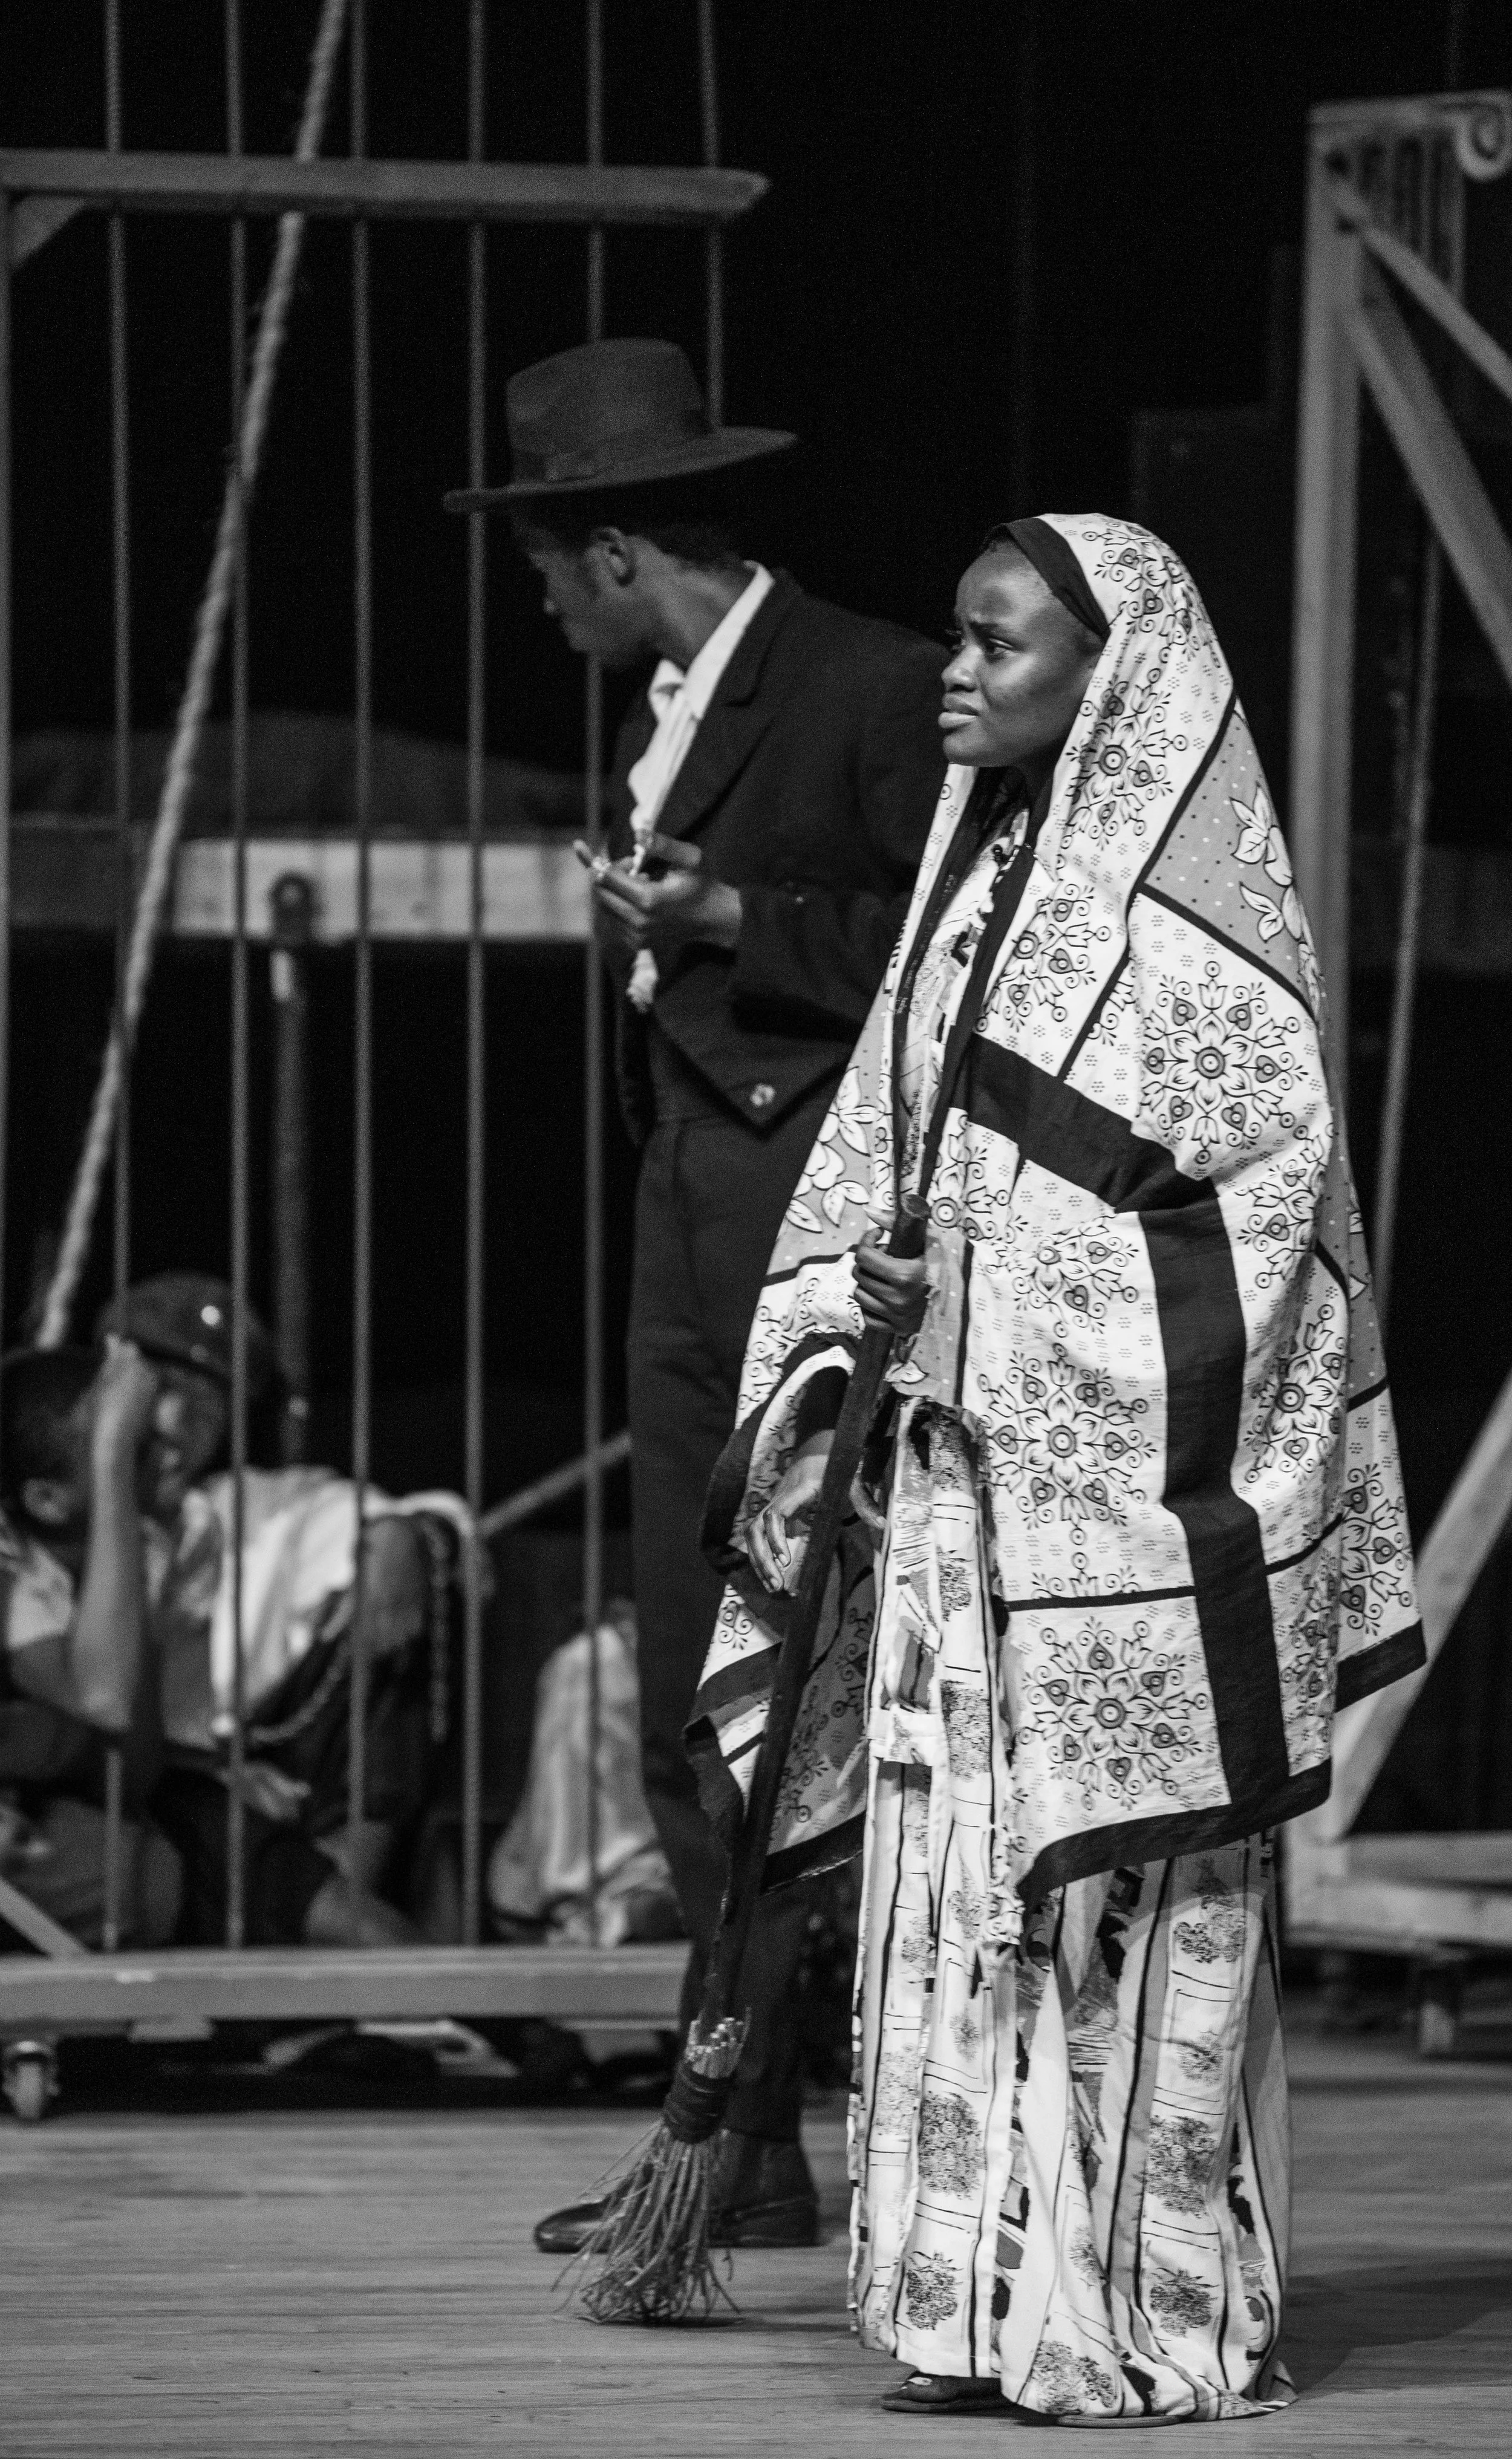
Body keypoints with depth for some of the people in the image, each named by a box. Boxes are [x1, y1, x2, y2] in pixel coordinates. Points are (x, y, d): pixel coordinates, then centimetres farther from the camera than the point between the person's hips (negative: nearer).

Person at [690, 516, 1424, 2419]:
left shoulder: (1193, 911, -9)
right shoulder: (973, 882, 14)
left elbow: (1267, 1192, -12)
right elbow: (883, 1151, 18)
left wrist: (977, 1308, -15)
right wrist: (850, 1313, -1)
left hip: (1121, 1479, -7)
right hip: (959, 1470, 7)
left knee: (1133, 1892, -5)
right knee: (960, 1882, 6)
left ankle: (1170, 2314, 0)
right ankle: (989, 2305, 10)